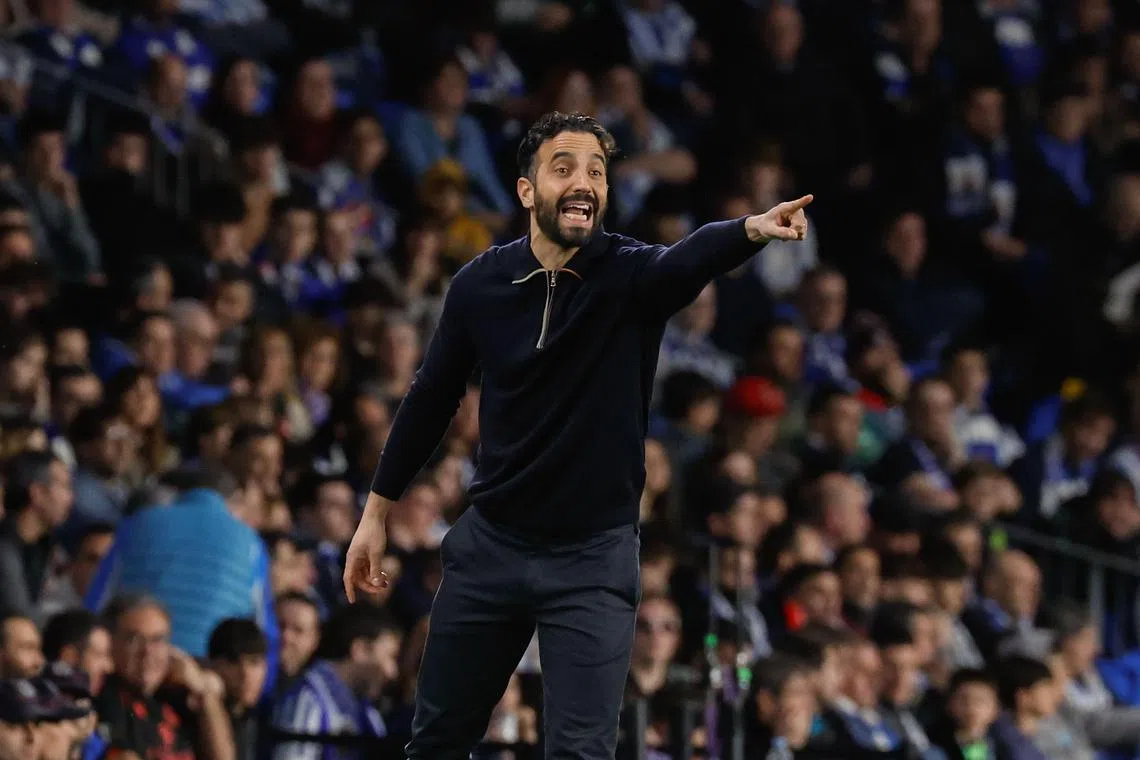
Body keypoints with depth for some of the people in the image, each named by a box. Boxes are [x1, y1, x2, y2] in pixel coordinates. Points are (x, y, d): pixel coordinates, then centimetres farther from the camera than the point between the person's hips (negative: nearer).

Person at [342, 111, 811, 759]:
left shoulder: (631, 275, -13)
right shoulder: (480, 285, -4)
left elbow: (691, 260, -36)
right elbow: (433, 397, 9)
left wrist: (752, 230, -59)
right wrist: (377, 513, 14)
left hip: (594, 556, -3)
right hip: (490, 545, 3)